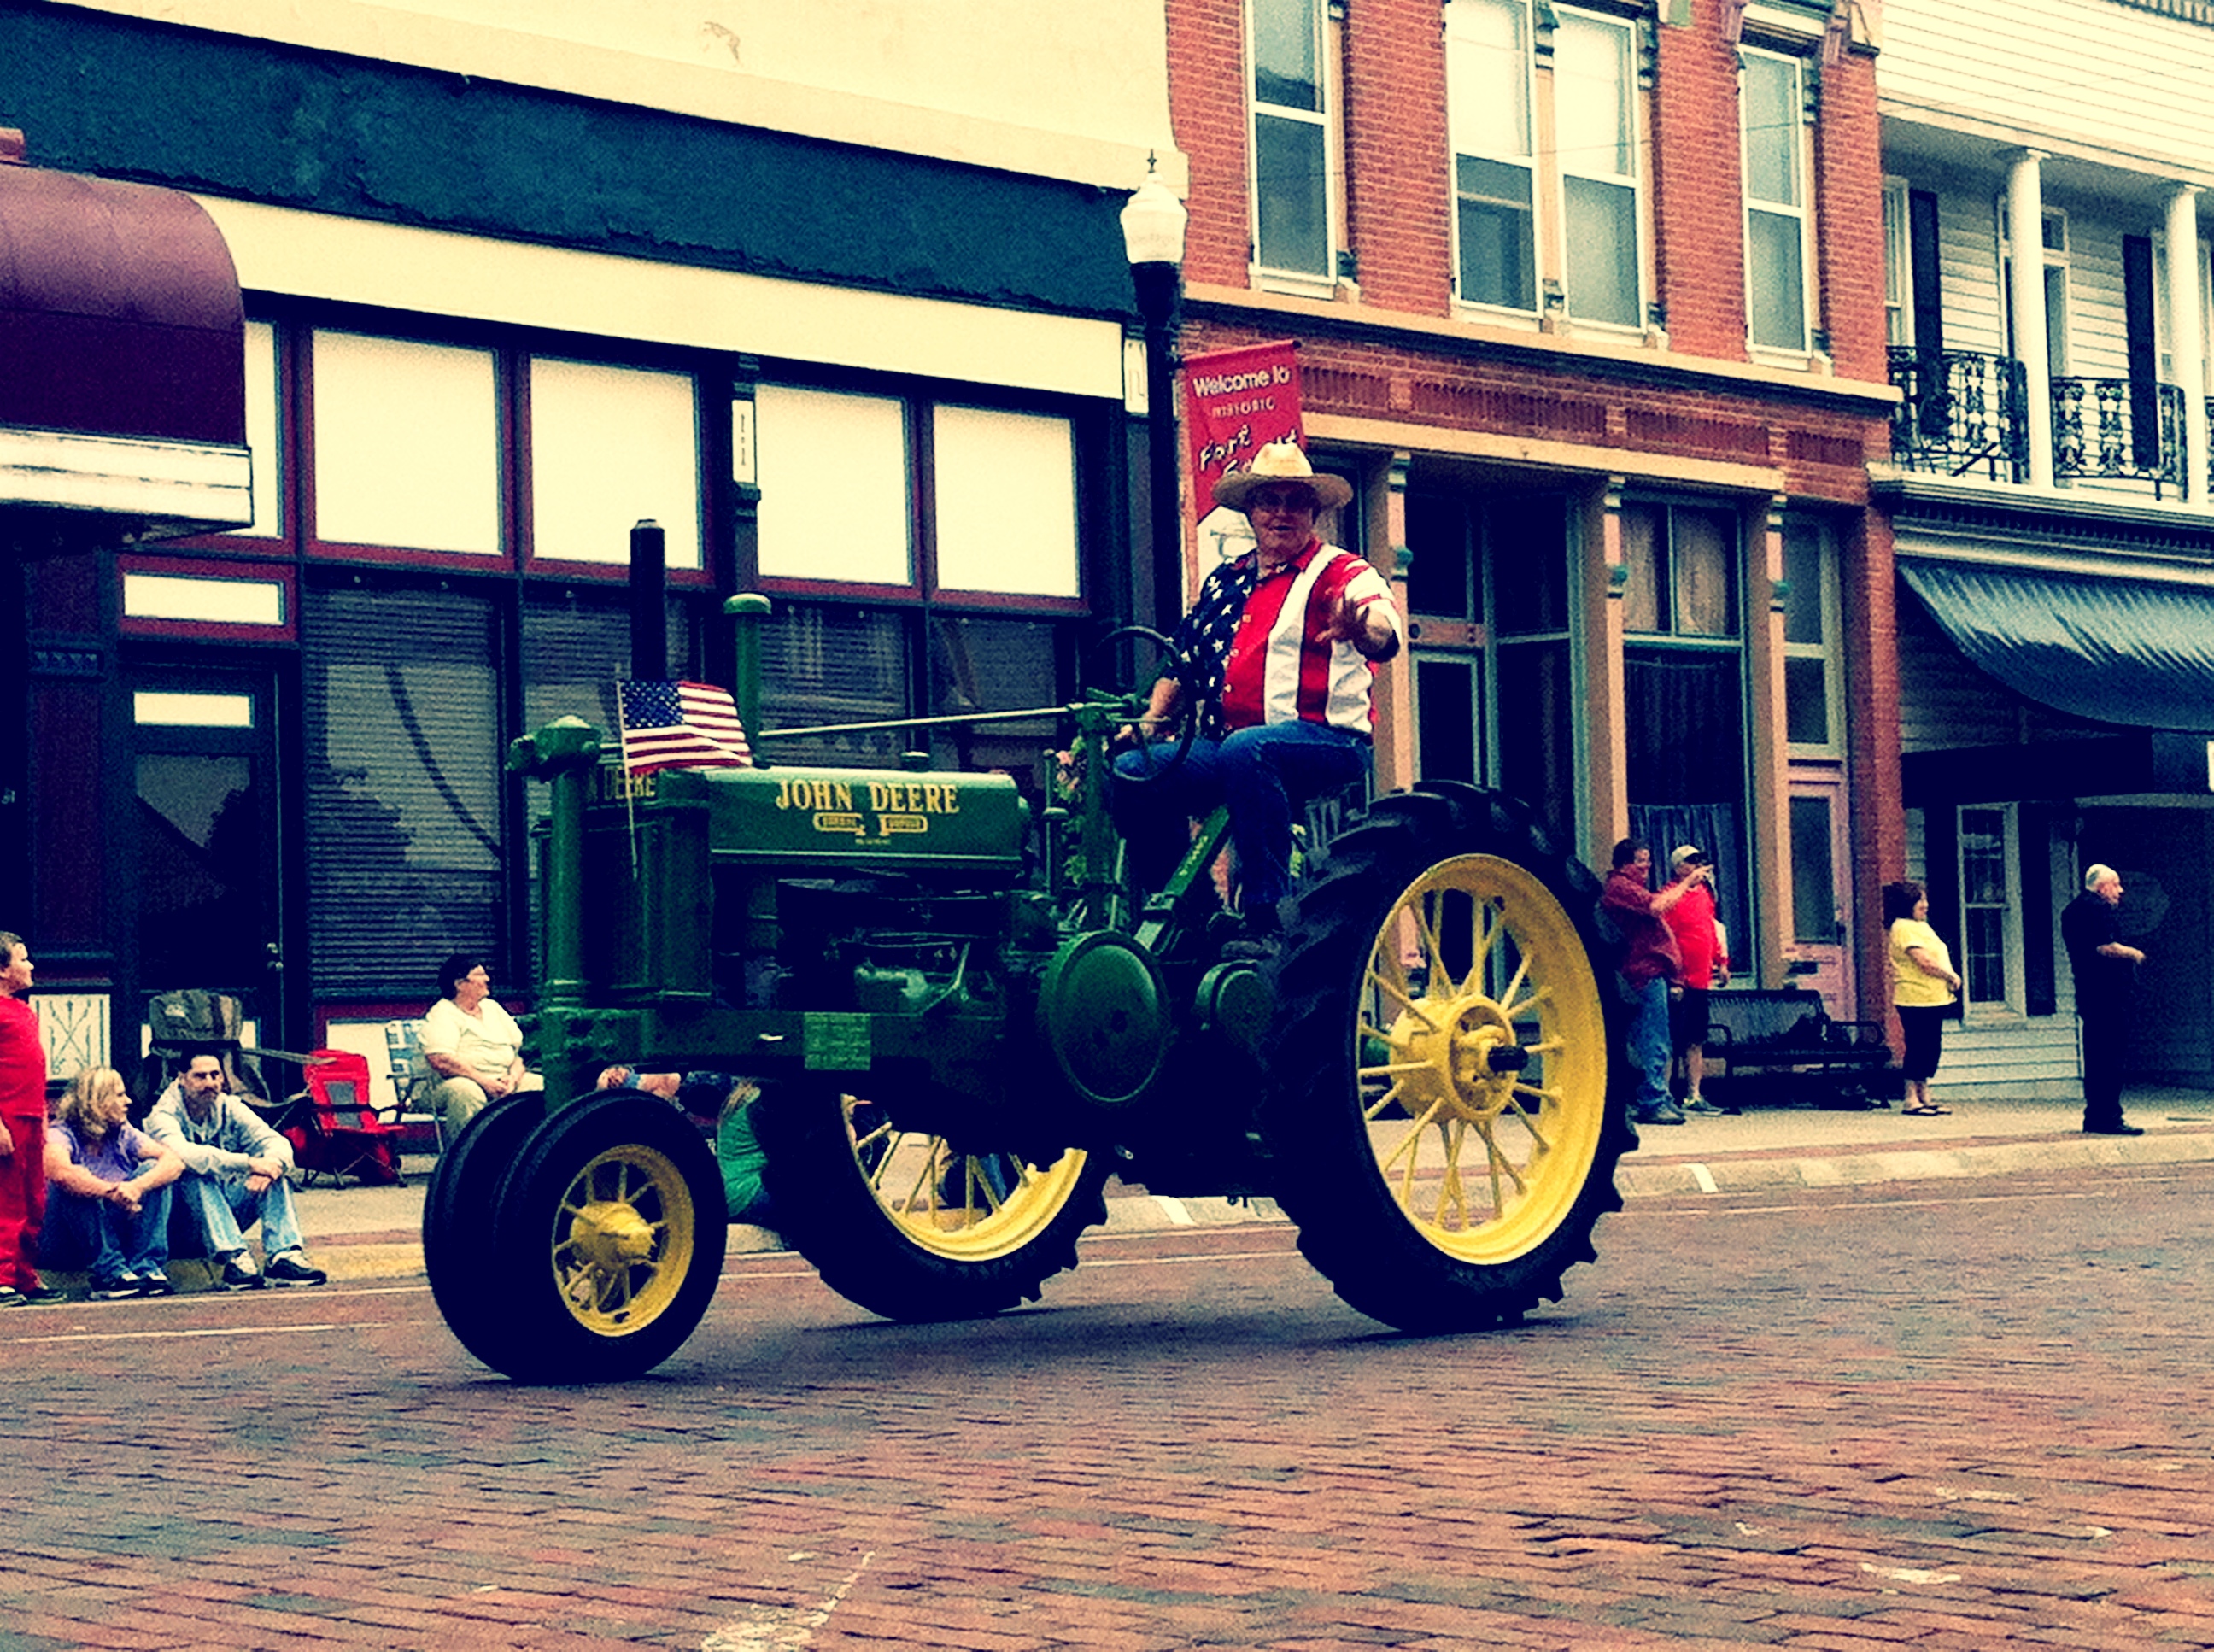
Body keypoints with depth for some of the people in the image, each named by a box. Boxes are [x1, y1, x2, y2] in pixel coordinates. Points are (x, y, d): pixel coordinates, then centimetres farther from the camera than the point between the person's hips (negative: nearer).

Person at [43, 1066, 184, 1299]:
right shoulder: (61, 1135, -11)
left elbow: (174, 1162, -12)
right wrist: (113, 1192, -42)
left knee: (152, 1170, -12)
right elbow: (59, 1172, -37)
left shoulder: (123, 1135, 4)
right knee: (73, 1186, -30)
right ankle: (110, 1272, -36)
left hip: (117, 1232, 5)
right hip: (66, 1243, -5)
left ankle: (146, 1267, -25)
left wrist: (137, 1187, -32)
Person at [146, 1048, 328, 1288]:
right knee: (197, 1177, -34)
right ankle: (235, 1259, -45)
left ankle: (285, 1256, -33)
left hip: (228, 1209, 5)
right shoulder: (164, 1115, -13)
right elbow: (182, 1154, -35)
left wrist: (272, 1163, -36)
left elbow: (277, 1142, -10)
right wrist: (248, 1163, -42)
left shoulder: (230, 1108, 2)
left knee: (274, 1176, -17)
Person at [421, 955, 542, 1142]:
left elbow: (520, 1050, 16)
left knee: (539, 1085, -13)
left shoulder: (493, 1008, 20)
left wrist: (514, 1078, -6)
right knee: (466, 1091, -39)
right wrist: (484, 1082, -22)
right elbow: (440, 1061, -18)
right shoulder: (442, 1015, -2)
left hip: (503, 1083, 7)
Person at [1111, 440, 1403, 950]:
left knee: (1244, 750, -38)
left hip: (1325, 743, -6)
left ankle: (1268, 919, -35)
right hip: (1225, 748, 6)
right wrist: (1148, 723, 10)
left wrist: (1363, 629, -45)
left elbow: (1387, 634, -20)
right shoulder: (1225, 583, 21)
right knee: (1132, 771, -14)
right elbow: (1181, 664, 27)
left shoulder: (1341, 574, 1)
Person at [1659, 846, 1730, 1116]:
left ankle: (1694, 1096, 16)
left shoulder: (1704, 893, 15)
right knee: (1672, 1040, -7)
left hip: (1701, 979, 8)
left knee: (1696, 1040, 11)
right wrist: (1672, 975, -18)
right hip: (1679, 982, -8)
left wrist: (1721, 962, 18)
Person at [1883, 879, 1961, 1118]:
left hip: (1933, 999, 10)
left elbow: (1936, 957, 18)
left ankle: (1924, 1097, 17)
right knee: (1918, 1048, -7)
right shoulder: (1904, 928, -13)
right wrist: (1951, 977, -10)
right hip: (1916, 999, -10)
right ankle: (1912, 1101, -4)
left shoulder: (1921, 926, 18)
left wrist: (1949, 979, 0)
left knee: (1931, 1048, 11)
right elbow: (1924, 962, -20)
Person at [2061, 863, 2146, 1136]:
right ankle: (2109, 1117, -11)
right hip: (2107, 988, -10)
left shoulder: (2072, 910, 19)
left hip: (2087, 988, 10)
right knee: (2110, 1055, -9)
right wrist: (2133, 954, -7)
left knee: (2095, 1055, 12)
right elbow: (2104, 947, -22)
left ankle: (2094, 1117, 14)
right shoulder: (2098, 908, -12)